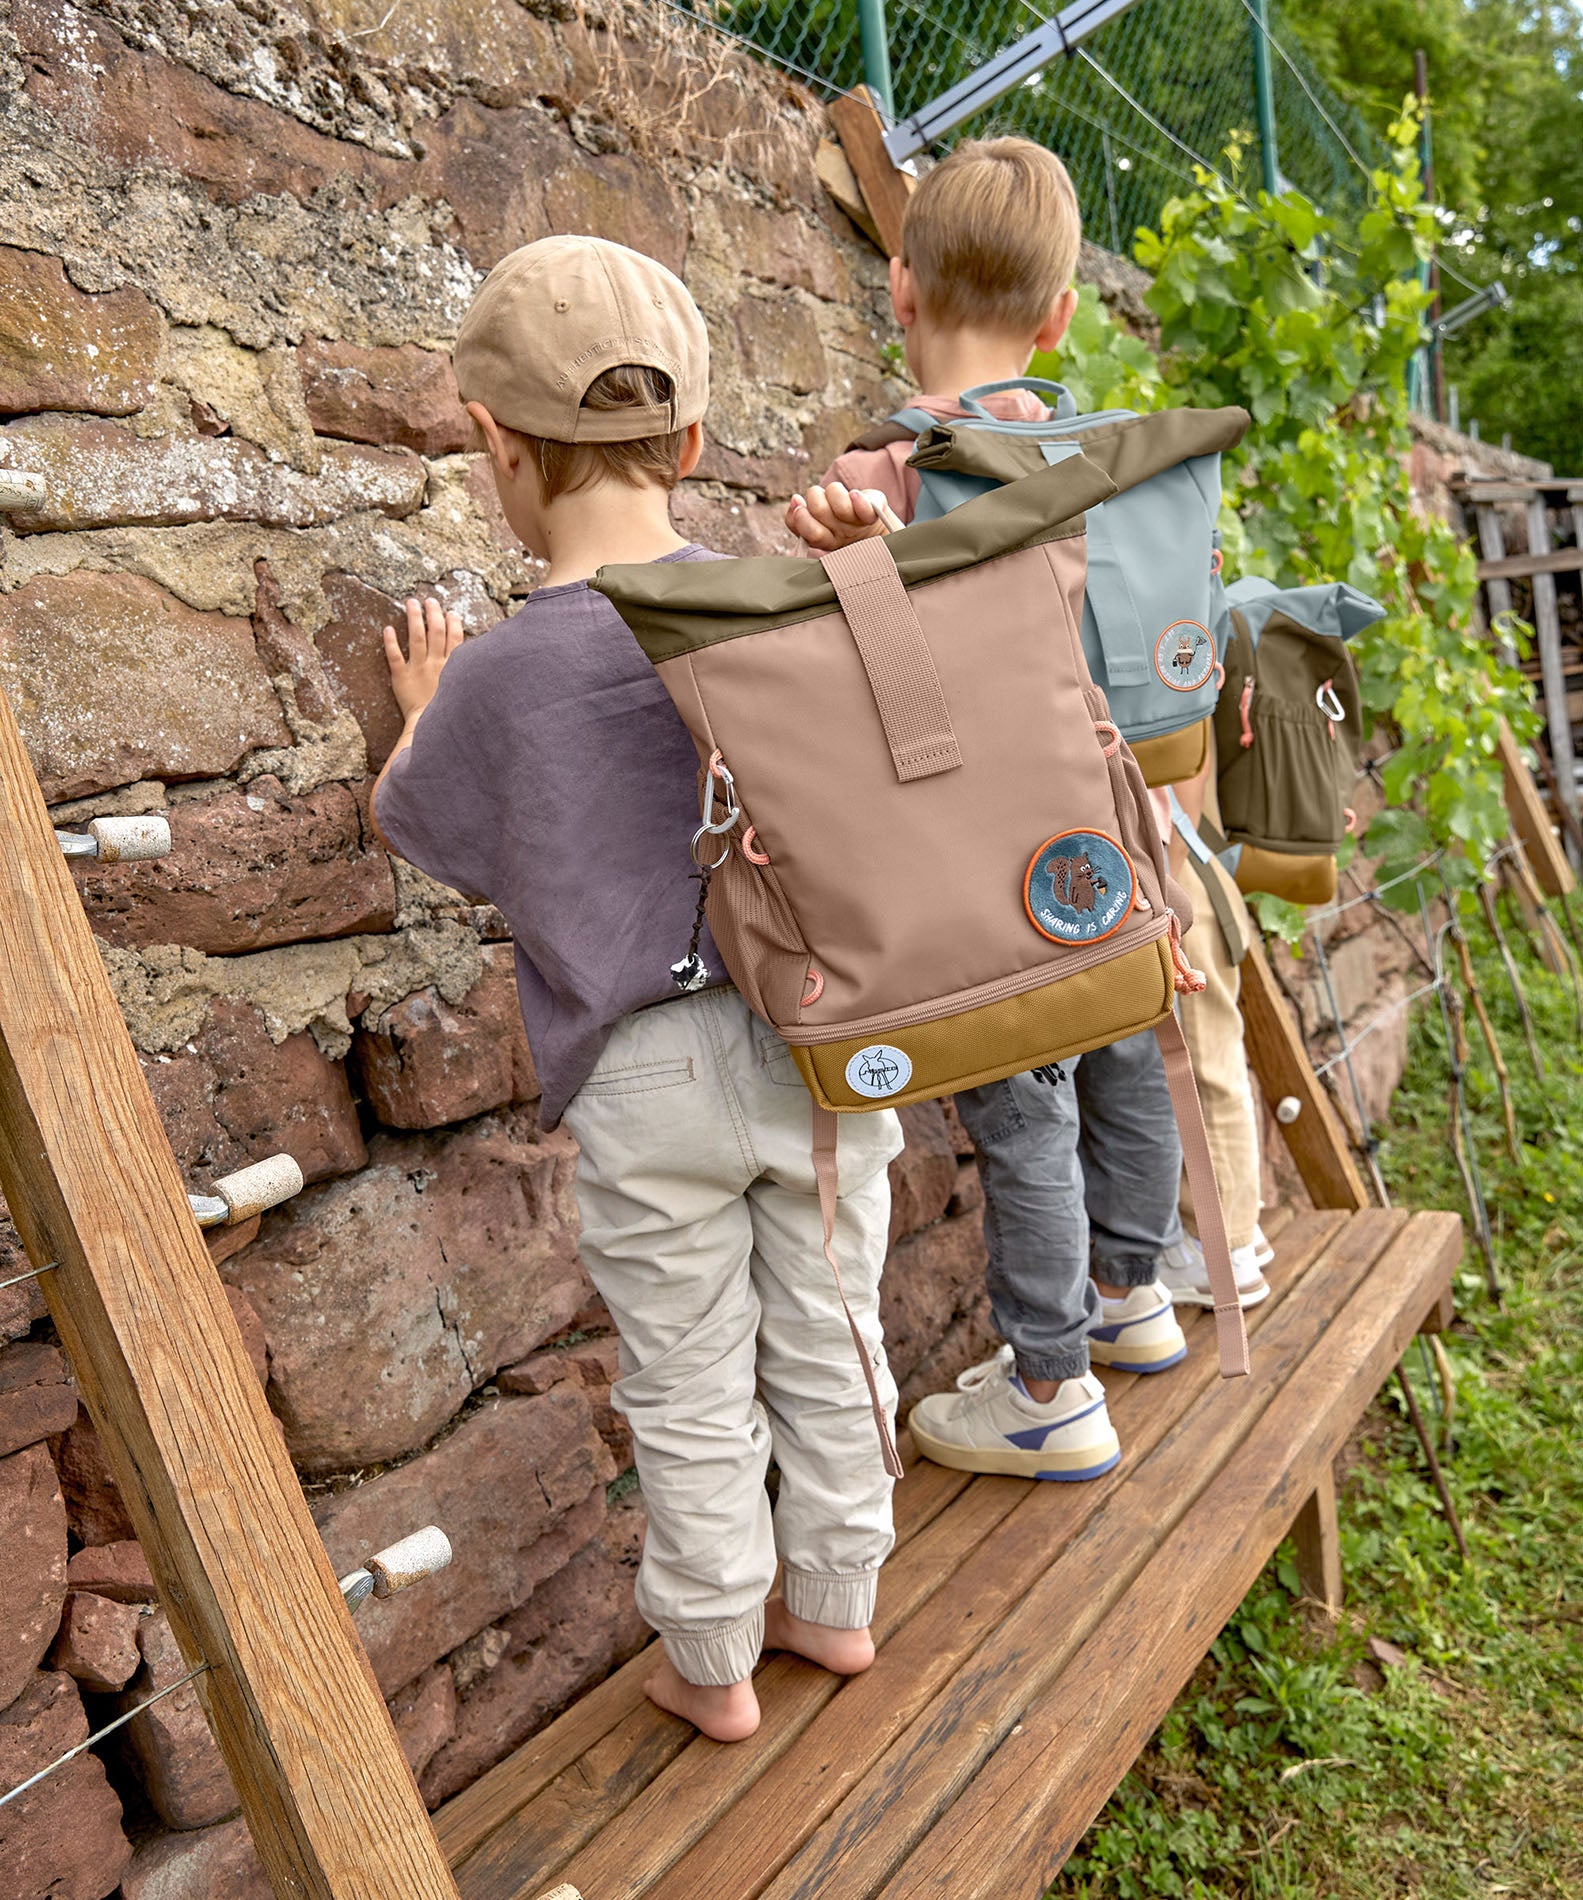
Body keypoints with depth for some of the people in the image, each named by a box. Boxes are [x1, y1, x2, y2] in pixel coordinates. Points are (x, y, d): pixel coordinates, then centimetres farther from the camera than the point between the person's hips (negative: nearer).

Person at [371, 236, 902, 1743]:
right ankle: (834, 1601, 42)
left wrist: (422, 706, 25)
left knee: (689, 1393, 16)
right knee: (824, 1341, 21)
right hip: (822, 1041, 4)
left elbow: (410, 822, 7)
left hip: (650, 1082, -3)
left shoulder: (502, 676, -14)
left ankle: (712, 1664, 37)